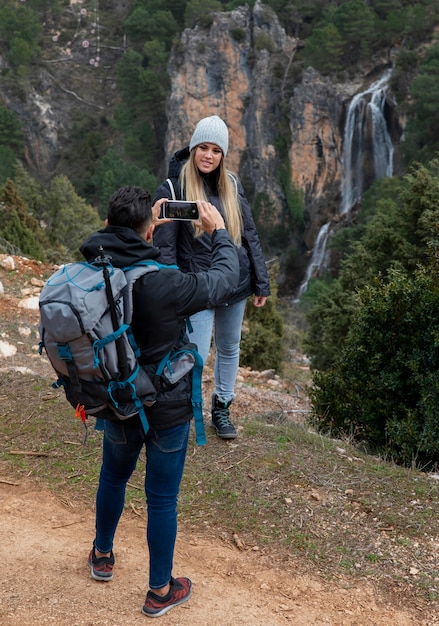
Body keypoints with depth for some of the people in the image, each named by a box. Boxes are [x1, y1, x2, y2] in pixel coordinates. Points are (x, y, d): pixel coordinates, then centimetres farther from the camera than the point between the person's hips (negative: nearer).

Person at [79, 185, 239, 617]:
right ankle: (160, 591, 29)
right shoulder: (165, 283, -29)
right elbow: (225, 279, -14)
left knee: (113, 477, 29)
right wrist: (218, 232, 1)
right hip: (167, 409, -5)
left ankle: (102, 556, 51)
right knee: (162, 499, 11)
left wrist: (146, 227, 9)